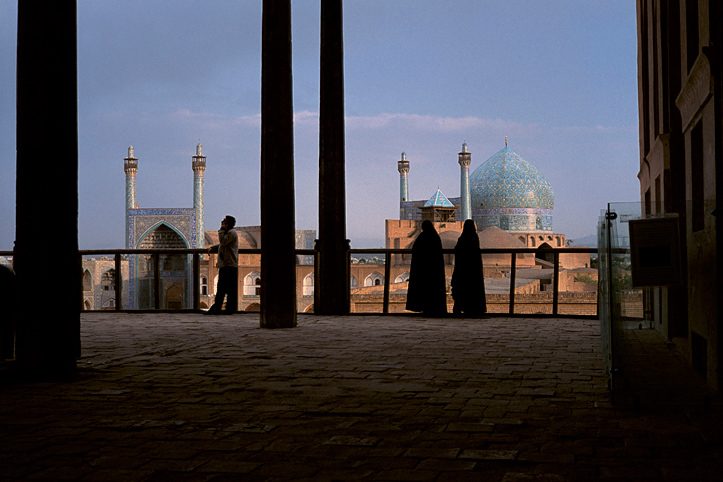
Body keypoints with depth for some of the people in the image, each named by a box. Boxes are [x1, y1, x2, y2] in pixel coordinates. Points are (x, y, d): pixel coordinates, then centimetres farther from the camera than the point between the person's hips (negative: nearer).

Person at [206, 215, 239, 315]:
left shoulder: (232, 232, -8)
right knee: (221, 288, 10)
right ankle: (216, 308, 13)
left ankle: (230, 309, -3)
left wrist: (221, 230, -10)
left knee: (230, 288, -6)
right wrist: (212, 248, 16)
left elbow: (223, 241, -21)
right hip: (224, 265, 11)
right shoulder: (227, 232, 24)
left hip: (230, 265, -11)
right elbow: (221, 244, 31)